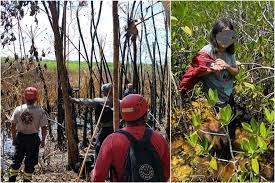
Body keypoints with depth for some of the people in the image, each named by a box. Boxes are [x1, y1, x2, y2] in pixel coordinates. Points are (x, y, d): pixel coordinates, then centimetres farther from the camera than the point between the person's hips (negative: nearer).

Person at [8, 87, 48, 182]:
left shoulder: (18, 109, -5)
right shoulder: (40, 111, -12)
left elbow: (13, 126, 0)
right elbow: (44, 128, -8)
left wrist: (14, 138, 13)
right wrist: (43, 140, 5)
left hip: (20, 137, 2)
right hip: (33, 138, -2)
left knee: (16, 160, 18)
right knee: (30, 162, 10)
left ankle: (11, 179, 22)